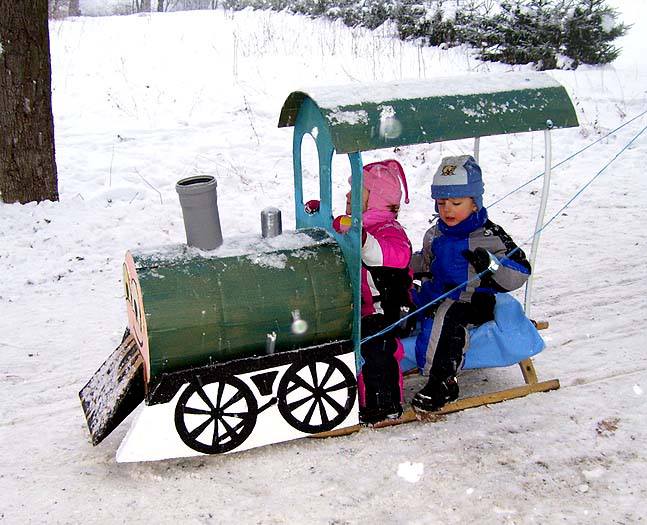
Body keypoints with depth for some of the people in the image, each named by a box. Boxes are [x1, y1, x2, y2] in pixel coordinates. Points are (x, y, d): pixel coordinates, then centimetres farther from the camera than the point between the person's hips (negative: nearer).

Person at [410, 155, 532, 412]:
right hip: (435, 297, 7)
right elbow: (425, 263, 31)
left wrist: (491, 264, -26)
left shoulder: (490, 236, -7)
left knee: (445, 316, -36)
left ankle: (442, 381, -36)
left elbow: (521, 273, -8)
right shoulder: (435, 235, 12)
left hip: (474, 303, -7)